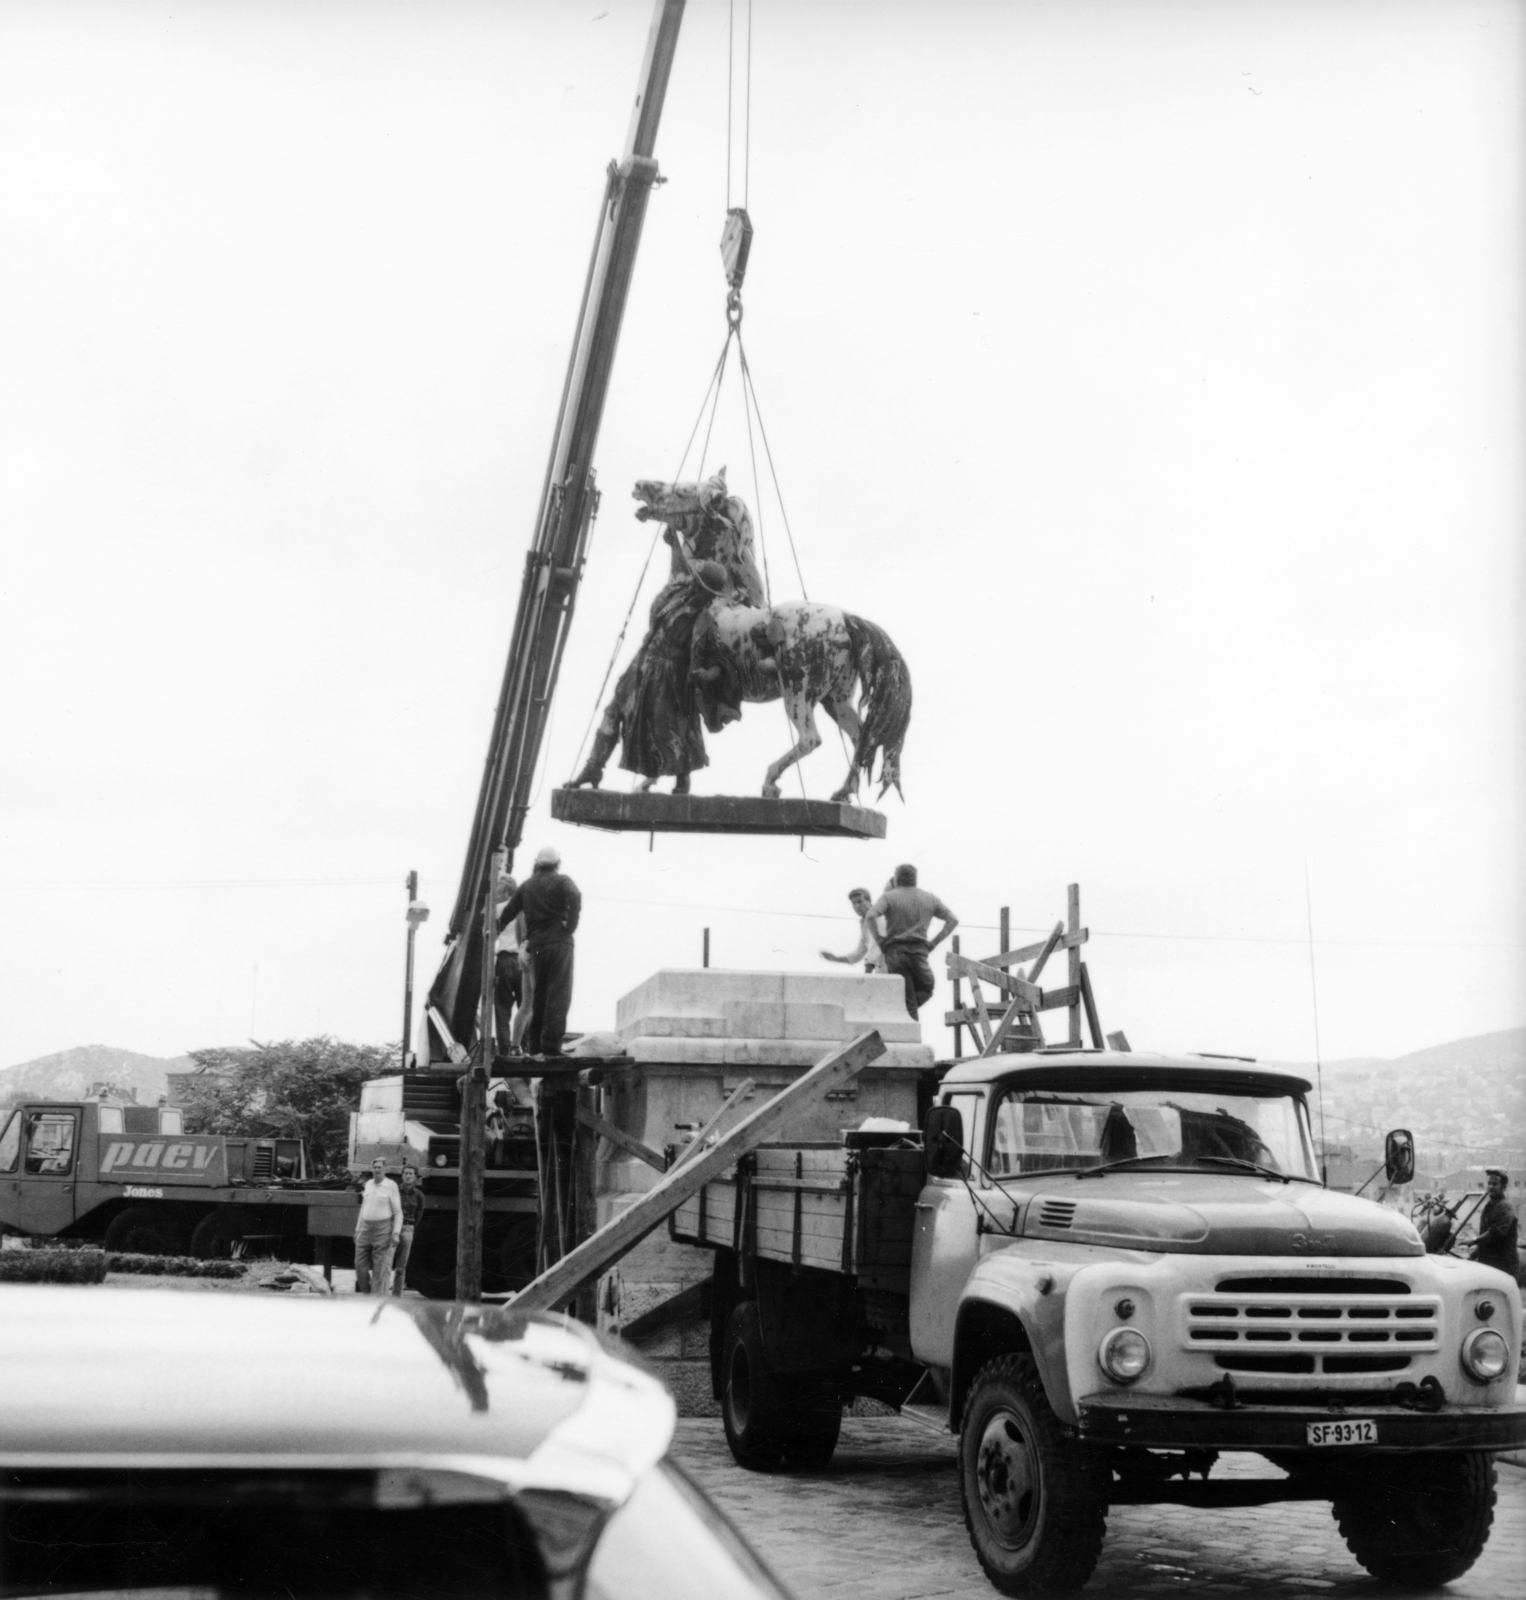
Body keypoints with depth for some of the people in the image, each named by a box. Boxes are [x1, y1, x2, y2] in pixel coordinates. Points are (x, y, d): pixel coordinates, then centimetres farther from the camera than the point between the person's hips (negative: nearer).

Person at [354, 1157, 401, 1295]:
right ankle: (366, 1293, 18)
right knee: (360, 1265, 4)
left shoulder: (391, 1186, -4)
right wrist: (358, 1229, 17)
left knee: (380, 1268, -4)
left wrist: (396, 1233, -14)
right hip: (366, 1228, 5)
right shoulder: (368, 1184, 12)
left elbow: (398, 1212, -5)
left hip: (383, 1229, -5)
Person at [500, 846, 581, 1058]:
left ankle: (534, 1044, 13)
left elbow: (508, 912, 16)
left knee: (538, 995, 13)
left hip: (536, 945, 5)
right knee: (558, 994, -6)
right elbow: (575, 899, -18)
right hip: (559, 943, -5)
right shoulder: (562, 881, 2)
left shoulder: (527, 886, 16)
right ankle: (551, 1044, -15)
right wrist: (570, 927, -11)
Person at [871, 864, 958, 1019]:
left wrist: (878, 939, -2)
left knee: (907, 999, 4)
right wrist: (934, 943, 11)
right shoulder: (930, 899, 12)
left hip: (895, 951, -1)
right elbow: (953, 920, 13)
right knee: (925, 990, 19)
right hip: (919, 951, 1)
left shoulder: (889, 897, 2)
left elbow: (871, 916, -15)